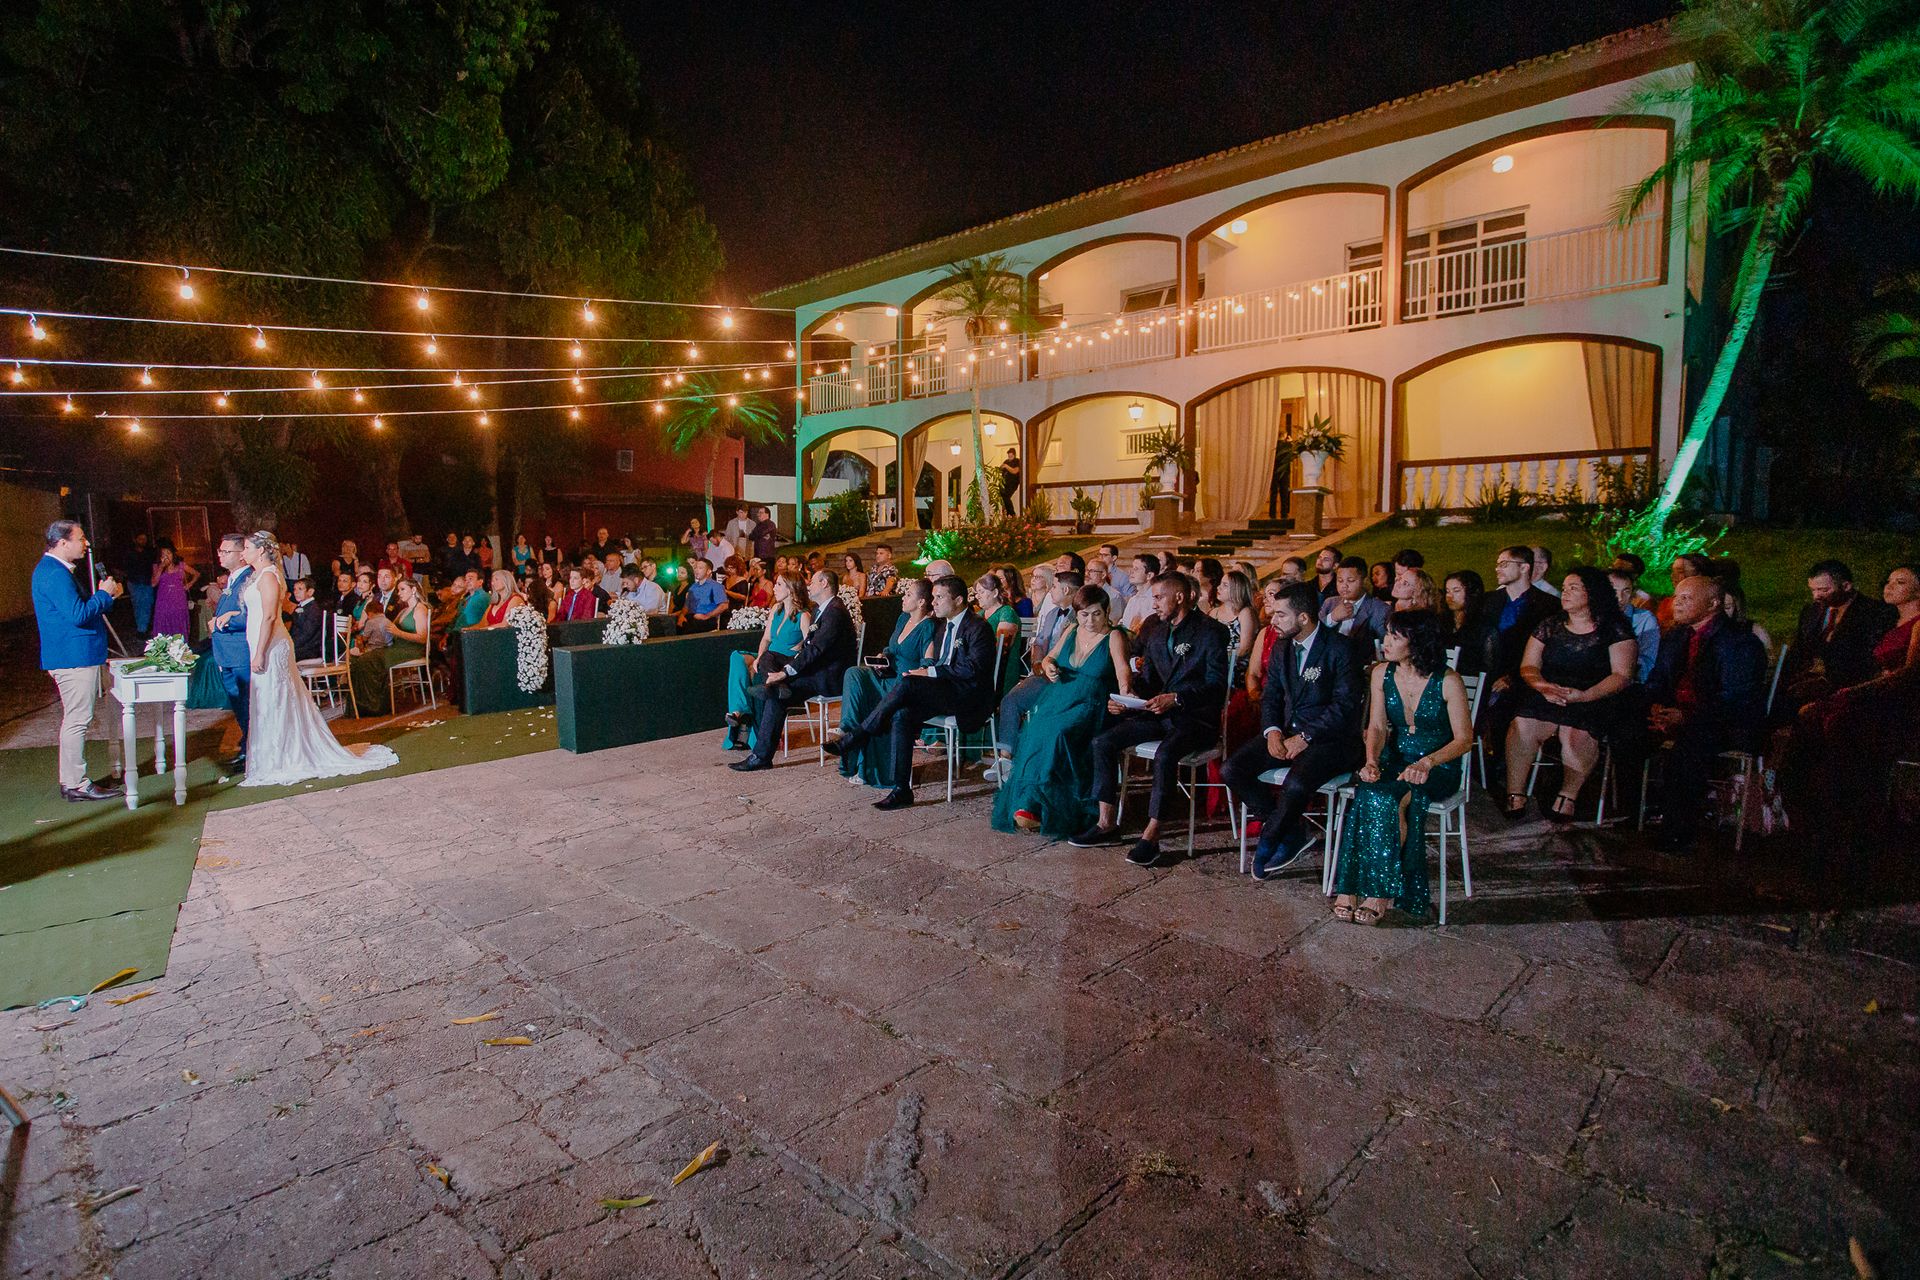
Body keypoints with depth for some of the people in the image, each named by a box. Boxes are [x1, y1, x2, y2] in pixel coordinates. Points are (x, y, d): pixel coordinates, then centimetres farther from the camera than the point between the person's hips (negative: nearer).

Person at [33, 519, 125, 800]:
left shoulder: (54, 570, 17)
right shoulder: (55, 574, -17)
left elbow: (76, 608, 21)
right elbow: (78, 615, -24)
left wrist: (104, 595, 8)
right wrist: (104, 594, -11)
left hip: (73, 658, 11)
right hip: (74, 658, -11)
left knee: (75, 720, 15)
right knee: (77, 720, -6)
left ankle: (71, 780, 23)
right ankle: (76, 784, -1)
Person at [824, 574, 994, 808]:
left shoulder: (978, 627, -8)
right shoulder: (942, 625, 21)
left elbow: (972, 668, -19)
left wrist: (931, 672, -19)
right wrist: (927, 667, -2)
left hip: (969, 697, -8)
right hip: (945, 692, 8)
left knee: (907, 683, -28)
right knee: (902, 715, -21)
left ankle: (855, 737, -20)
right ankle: (901, 791, -22)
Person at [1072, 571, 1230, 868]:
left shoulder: (1211, 632, -6)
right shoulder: (1156, 635, 17)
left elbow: (1216, 684, -14)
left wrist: (1176, 698, -27)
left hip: (1197, 718, -7)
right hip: (1159, 713, 7)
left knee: (1165, 754, -36)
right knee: (1102, 741, -10)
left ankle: (1150, 837, -27)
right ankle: (1106, 824, -5)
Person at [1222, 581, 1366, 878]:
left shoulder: (1340, 648, -11)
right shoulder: (1281, 647, 11)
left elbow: (1345, 706, -15)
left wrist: (1305, 737, -19)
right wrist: (1272, 731, -7)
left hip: (1330, 738, -7)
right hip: (1287, 732, 7)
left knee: (1296, 784, -35)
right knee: (1231, 770, -13)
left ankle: (1267, 843, -5)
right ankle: (1292, 832, 0)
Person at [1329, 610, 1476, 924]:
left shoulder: (1448, 681, -11)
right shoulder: (1381, 674, 2)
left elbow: (1464, 739, -10)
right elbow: (1377, 727, 1)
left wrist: (1426, 762, -26)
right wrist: (1372, 760, -19)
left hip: (1439, 768, -3)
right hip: (1395, 759, 4)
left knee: (1386, 799, -32)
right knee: (1365, 795, -29)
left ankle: (1381, 890, -18)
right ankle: (1349, 889, -27)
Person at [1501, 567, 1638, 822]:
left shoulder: (1614, 629, 6)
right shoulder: (1549, 626, 16)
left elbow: (1622, 675, -2)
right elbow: (1528, 667, 12)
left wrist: (1584, 695, -18)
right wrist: (1543, 686, -12)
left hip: (1593, 701, -3)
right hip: (1546, 697, 3)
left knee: (1577, 734, -36)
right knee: (1521, 726, -29)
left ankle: (1568, 796, -15)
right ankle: (1515, 795, -21)